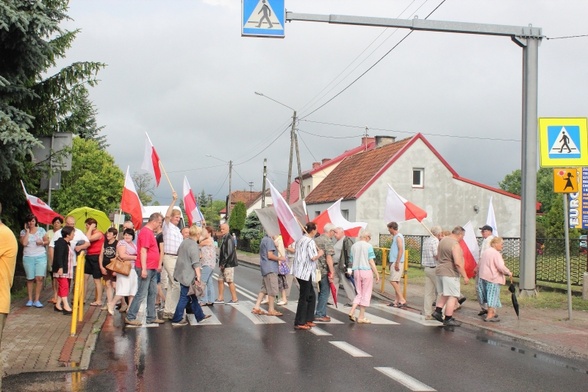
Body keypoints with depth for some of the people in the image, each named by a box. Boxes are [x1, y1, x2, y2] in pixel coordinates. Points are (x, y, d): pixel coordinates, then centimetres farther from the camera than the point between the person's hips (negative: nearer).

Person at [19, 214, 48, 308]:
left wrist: (42, 242, -9)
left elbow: (47, 241, 12)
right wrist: (27, 231, -9)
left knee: (40, 278, -10)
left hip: (41, 257, 0)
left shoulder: (41, 230, 7)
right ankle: (30, 299, 13)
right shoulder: (23, 232, 4)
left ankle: (37, 300, -4)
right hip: (28, 257, 0)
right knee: (30, 279, 2)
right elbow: (24, 243, -11)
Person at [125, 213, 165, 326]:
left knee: (153, 293, 12)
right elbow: (143, 251, -20)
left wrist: (157, 266, 20)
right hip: (146, 269, -10)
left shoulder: (150, 232, 16)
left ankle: (151, 317, 18)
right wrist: (143, 269, -23)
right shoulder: (146, 232, -15)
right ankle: (130, 317, 2)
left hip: (152, 269, 10)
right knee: (142, 293, -5)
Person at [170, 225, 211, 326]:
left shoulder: (184, 242, 9)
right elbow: (196, 263, -22)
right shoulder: (194, 246, -18)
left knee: (193, 296, 17)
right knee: (185, 297, -1)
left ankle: (200, 316, 25)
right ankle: (177, 320, 4)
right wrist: (198, 276, -20)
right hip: (188, 275, -10)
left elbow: (178, 253, 23)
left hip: (181, 273, 10)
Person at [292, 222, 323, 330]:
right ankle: (299, 323, 2)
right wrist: (320, 253, -1)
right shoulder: (310, 241, -15)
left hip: (300, 271, 10)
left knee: (311, 296, 17)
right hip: (305, 272, -10)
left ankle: (308, 320, 21)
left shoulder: (300, 240, 13)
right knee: (304, 298, -3)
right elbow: (313, 257, -21)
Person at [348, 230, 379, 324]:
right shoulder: (368, 246, -8)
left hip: (356, 271, 5)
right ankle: (361, 317, 7)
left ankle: (352, 312, -1)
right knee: (366, 294, 5)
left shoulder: (353, 246, 8)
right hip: (366, 271, -5)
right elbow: (371, 261, -10)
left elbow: (352, 261, 10)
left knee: (359, 294, 16)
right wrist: (377, 274, -5)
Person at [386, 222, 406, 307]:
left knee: (393, 281, -13)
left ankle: (402, 300, -13)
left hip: (397, 262, -10)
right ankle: (397, 300, 12)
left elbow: (401, 250, -20)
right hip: (394, 262, 10)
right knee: (396, 281, 9)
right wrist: (391, 262, 21)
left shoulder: (398, 237, -13)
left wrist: (397, 263, -24)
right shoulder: (395, 237, 17)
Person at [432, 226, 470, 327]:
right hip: (450, 273, -9)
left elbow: (437, 256, 20)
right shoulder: (455, 245, -18)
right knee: (453, 296, -2)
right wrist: (465, 276, -18)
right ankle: (448, 319, 0)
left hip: (439, 270, 9)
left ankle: (437, 311, 14)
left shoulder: (443, 240, 9)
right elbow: (458, 263, -24)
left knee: (443, 294, 21)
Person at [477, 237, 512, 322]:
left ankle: (492, 312, 26)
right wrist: (509, 273, -10)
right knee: (493, 296, -2)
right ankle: (490, 316, -1)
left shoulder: (485, 252, 13)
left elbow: (479, 265, 21)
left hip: (483, 277, 9)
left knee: (489, 296, 17)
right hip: (493, 278, -9)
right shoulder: (496, 253, -15)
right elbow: (501, 267, -22)